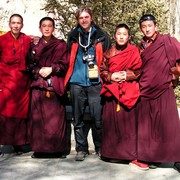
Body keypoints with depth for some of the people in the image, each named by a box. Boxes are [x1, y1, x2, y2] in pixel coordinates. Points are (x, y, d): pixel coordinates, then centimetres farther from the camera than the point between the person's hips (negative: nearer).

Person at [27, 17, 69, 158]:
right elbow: (30, 65, 9)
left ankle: (57, 149, 5)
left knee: (56, 118, -3)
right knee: (38, 117, -1)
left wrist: (51, 69, -11)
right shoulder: (34, 45, 14)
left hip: (55, 86, -2)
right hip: (38, 86, 2)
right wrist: (39, 71, -8)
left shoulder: (61, 45, 8)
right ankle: (39, 148, 8)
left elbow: (65, 64, 1)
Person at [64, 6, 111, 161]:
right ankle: (81, 149, 17)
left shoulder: (101, 35, 6)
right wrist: (69, 78, 15)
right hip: (77, 83, 2)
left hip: (95, 82, -2)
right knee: (78, 118, 6)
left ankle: (100, 148, 16)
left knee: (97, 117, -1)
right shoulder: (73, 36, 11)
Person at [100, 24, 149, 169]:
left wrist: (126, 75, -14)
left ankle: (133, 156, 1)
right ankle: (114, 153, 14)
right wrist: (111, 76, -9)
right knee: (112, 122, 2)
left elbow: (138, 71, 1)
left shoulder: (134, 52, 5)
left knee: (129, 122, -5)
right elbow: (103, 71, 10)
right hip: (112, 92, 3)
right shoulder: (109, 53, 13)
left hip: (128, 93, -2)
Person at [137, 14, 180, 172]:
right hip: (145, 91, 5)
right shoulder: (141, 47, 14)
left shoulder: (167, 41, -1)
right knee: (146, 127, 8)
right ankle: (148, 157, 19)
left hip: (164, 90, -4)